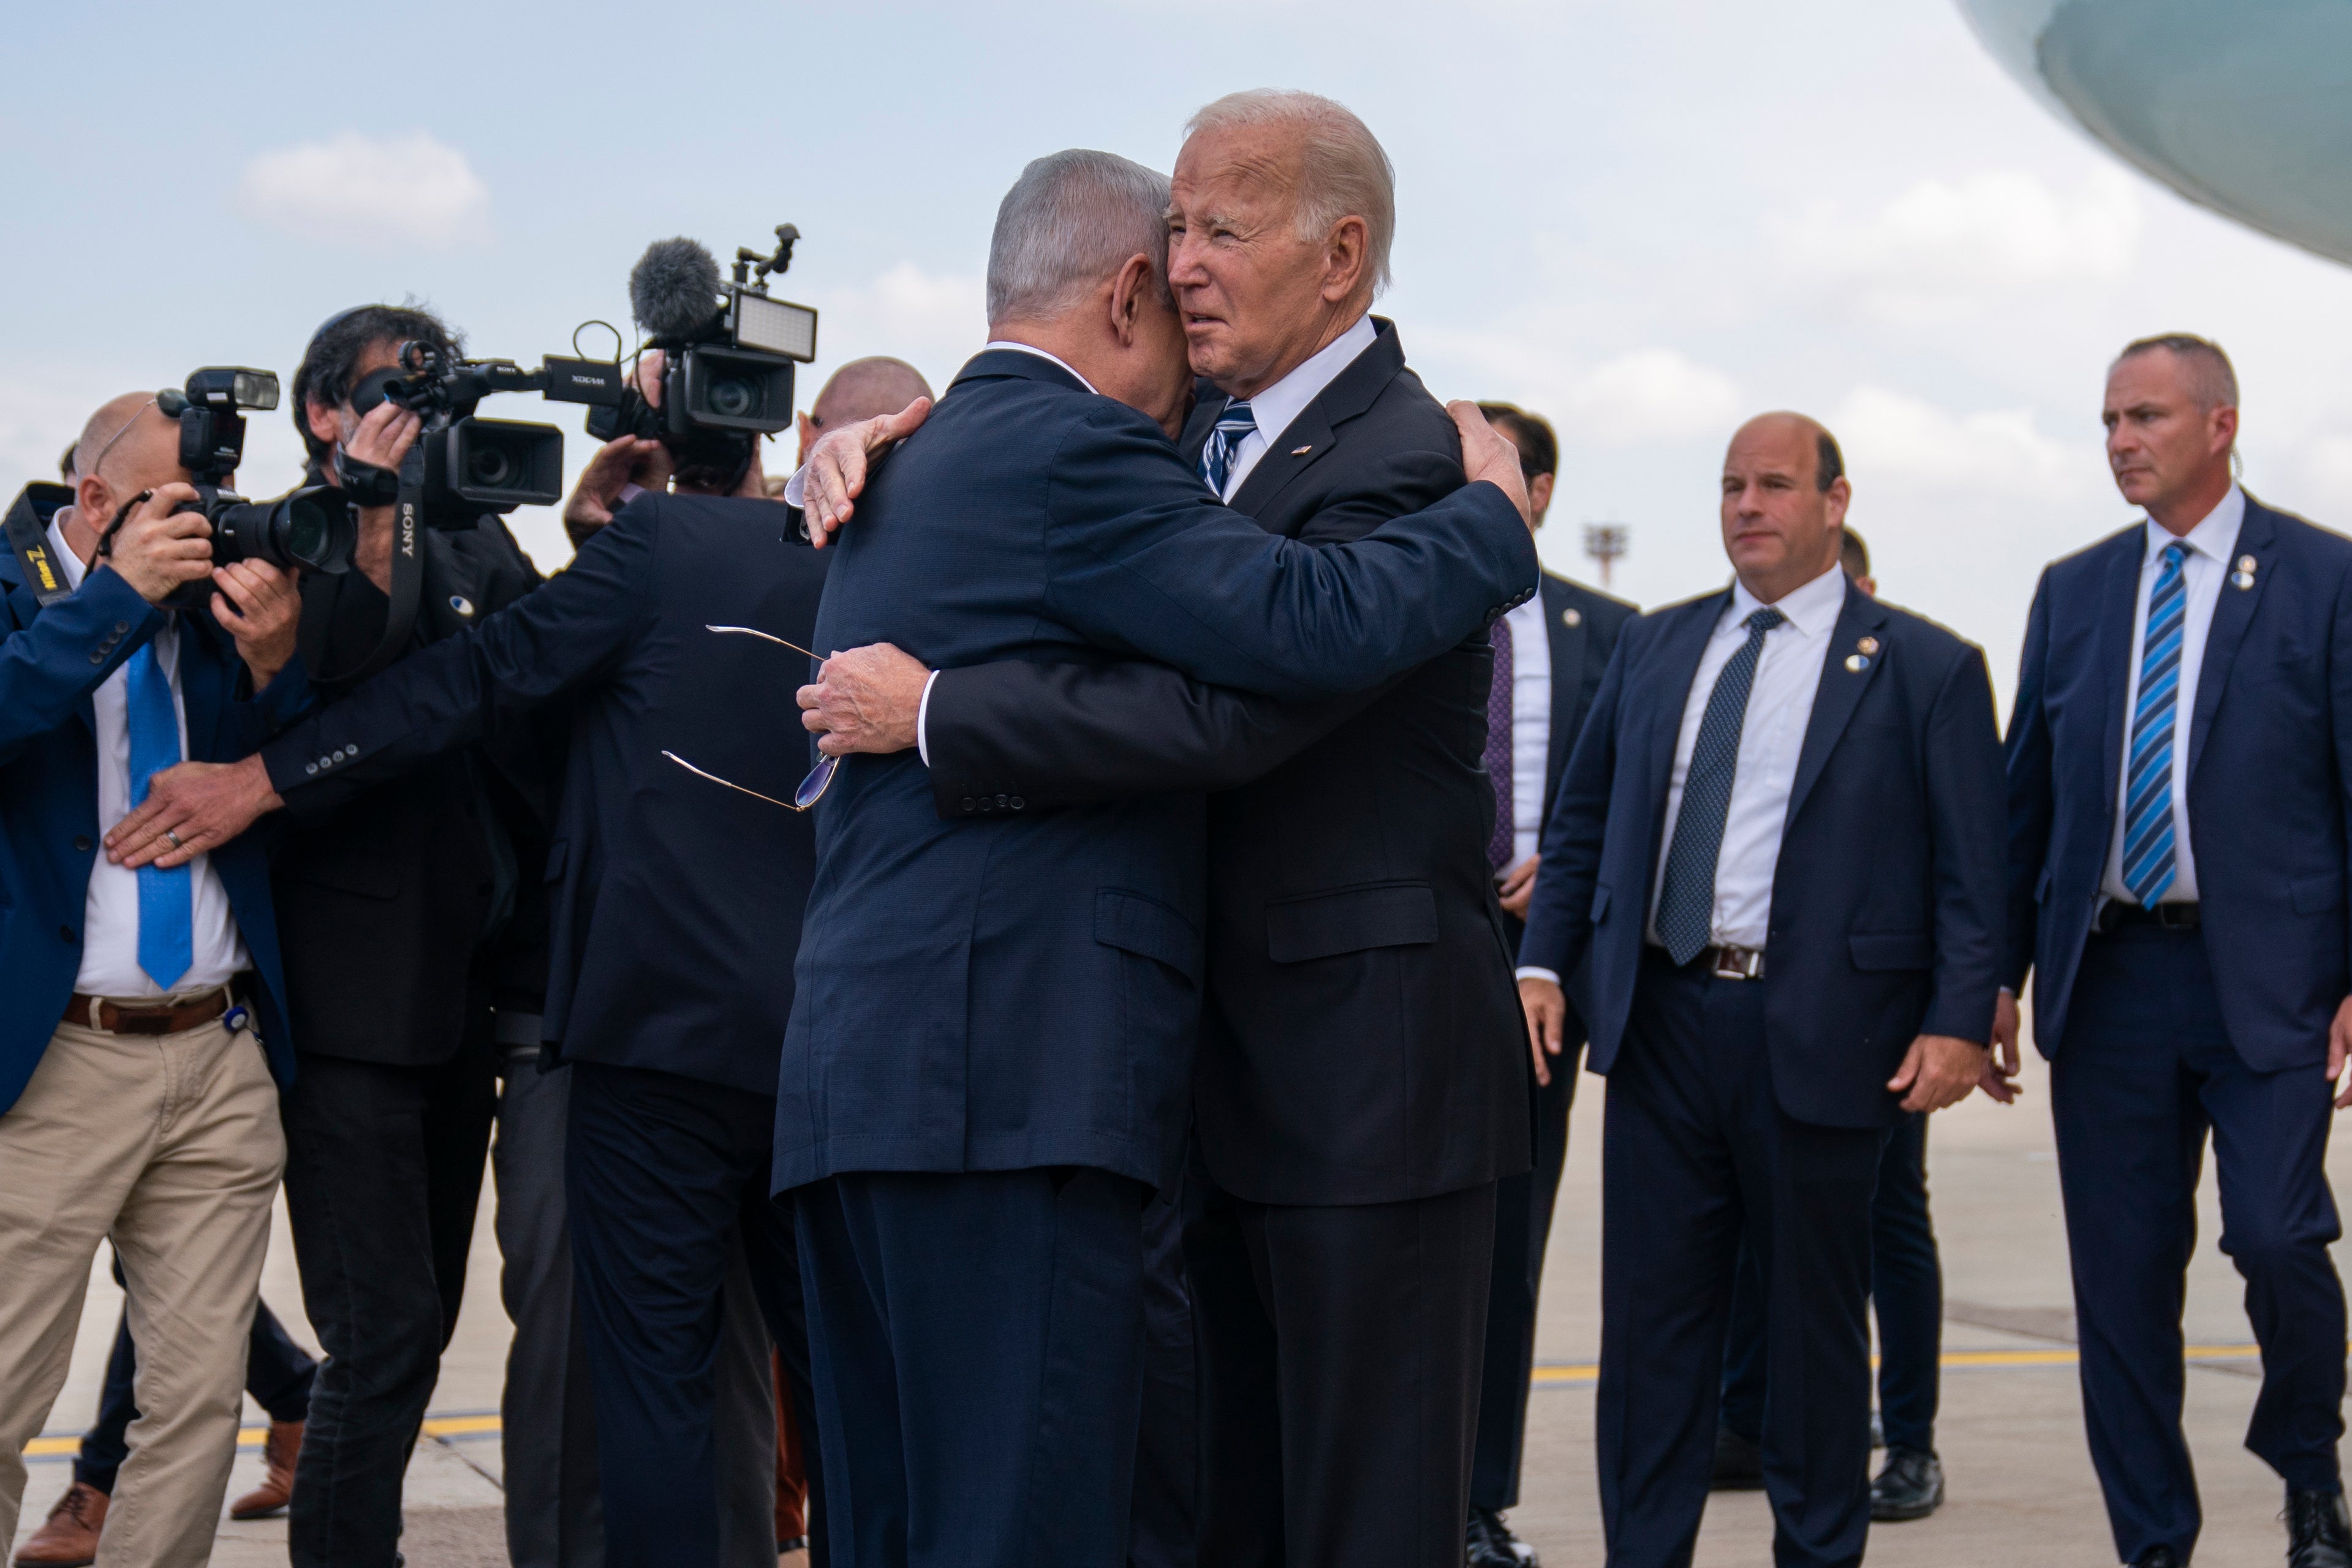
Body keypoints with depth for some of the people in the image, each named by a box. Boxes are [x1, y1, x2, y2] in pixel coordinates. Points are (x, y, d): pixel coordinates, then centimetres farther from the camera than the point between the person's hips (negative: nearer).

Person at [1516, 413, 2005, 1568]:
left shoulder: (1925, 668, 0)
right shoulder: (1655, 648, 13)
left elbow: (1971, 867, -4)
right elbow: (1582, 821, 16)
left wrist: (1960, 1021, -13)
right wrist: (1542, 961, 5)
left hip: (1820, 1034, -3)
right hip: (1662, 1020, 4)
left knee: (1816, 1320, 8)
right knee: (1650, 1312, 7)